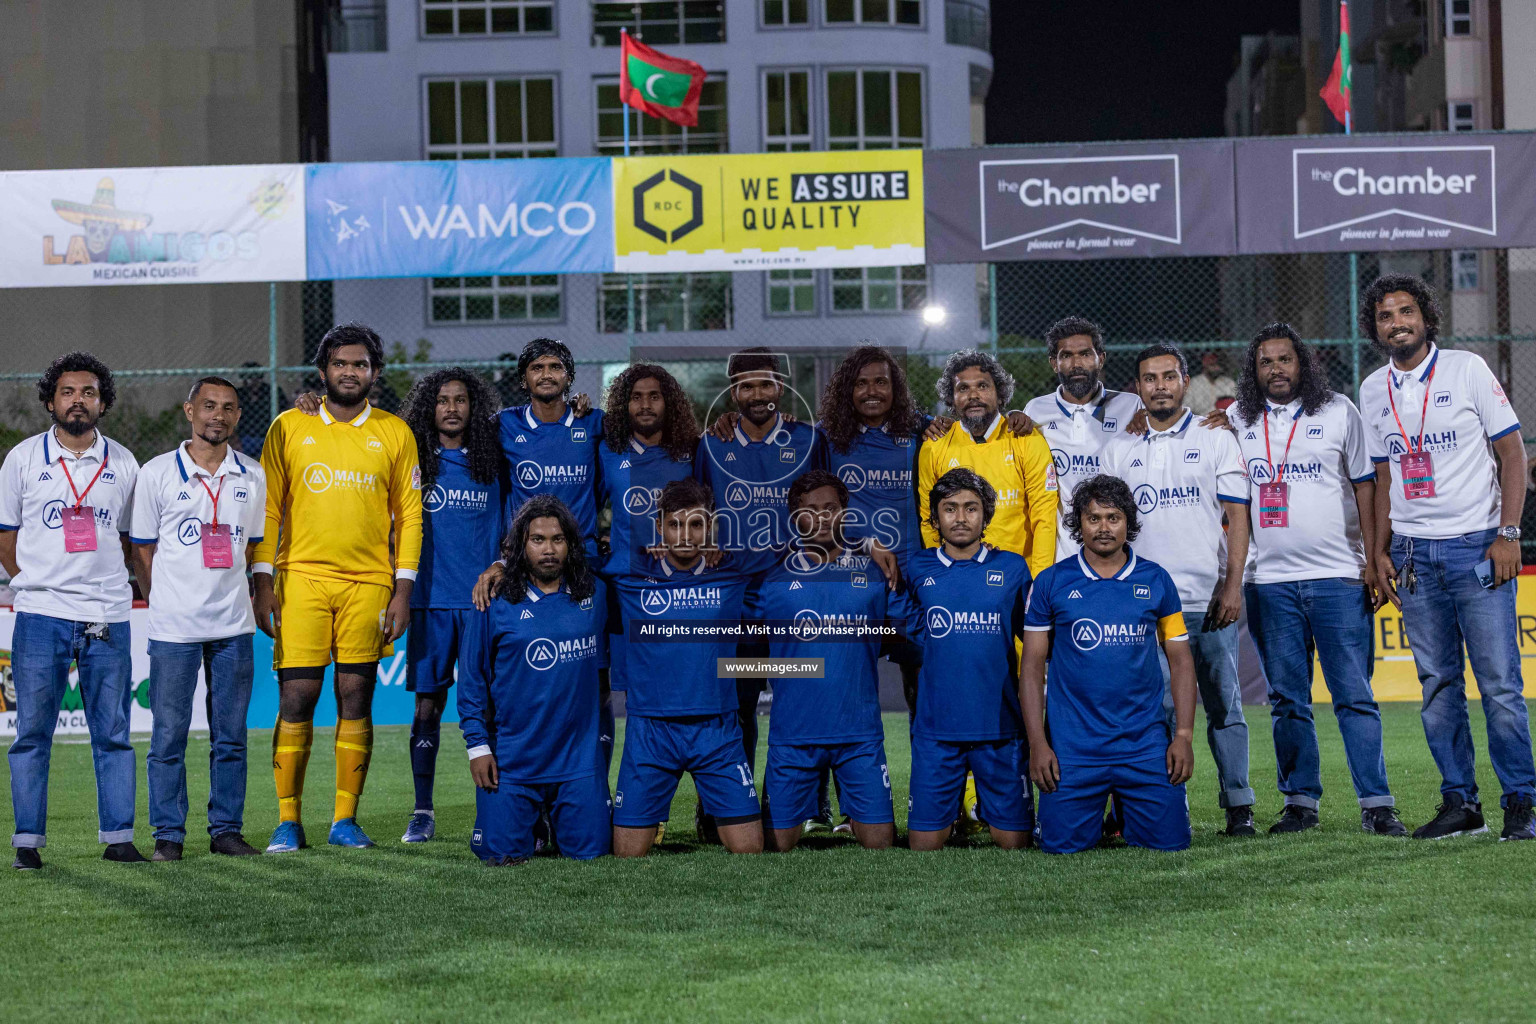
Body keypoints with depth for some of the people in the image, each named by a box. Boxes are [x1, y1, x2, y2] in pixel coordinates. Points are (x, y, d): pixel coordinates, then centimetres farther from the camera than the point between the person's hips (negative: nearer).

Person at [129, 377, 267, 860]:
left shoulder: (252, 476, 7)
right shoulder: (157, 473, -1)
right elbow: (142, 549, 5)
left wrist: (230, 594, 11)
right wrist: (165, 603, 5)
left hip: (233, 625, 3)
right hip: (173, 625, -3)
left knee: (231, 734, 6)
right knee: (168, 734, 0)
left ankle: (226, 829, 14)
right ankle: (168, 833, 8)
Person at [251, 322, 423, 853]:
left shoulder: (394, 433, 7)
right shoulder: (289, 427, 5)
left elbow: (408, 513, 8)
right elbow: (268, 508, 6)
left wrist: (403, 588, 0)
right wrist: (263, 582, -1)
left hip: (369, 583, 1)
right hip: (301, 578, -1)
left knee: (356, 699, 2)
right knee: (296, 699, -4)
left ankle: (345, 819, 9)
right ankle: (288, 822, 3)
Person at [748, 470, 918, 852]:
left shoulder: (873, 571, 7)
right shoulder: (773, 577, 4)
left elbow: (910, 624, 13)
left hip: (860, 733, 1)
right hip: (792, 732, 0)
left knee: (878, 841, -1)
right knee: (778, 843, 2)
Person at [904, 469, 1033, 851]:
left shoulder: (1012, 568, 5)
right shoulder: (918, 569, 5)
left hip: (999, 726, 0)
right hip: (936, 728, 0)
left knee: (1013, 841, 2)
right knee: (924, 842, 0)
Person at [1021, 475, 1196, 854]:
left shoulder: (1156, 580, 5)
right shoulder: (1051, 583, 1)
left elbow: (1180, 661, 8)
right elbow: (1033, 667, 3)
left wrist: (1184, 735, -2)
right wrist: (1037, 743, -5)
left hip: (1145, 742, 1)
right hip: (1072, 746, -1)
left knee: (1169, 840, -5)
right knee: (1063, 844, -7)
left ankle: (1125, 809, 28)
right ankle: (1097, 810, 28)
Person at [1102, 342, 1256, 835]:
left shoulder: (1216, 440, 8)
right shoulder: (1119, 451, 14)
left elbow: (1237, 518, 3)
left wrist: (1233, 585, -7)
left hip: (1208, 600, -2)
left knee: (1222, 702, 0)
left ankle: (1239, 806, 5)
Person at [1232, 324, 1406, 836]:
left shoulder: (1339, 412, 4)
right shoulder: (1237, 421, 9)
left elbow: (1365, 486, 4)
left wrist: (1375, 563, -2)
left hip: (1339, 577, -2)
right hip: (1269, 579, 2)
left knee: (1354, 695, -5)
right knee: (1287, 699, 6)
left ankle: (1376, 804, -3)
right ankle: (1300, 802, 12)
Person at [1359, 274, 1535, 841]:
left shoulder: (1467, 369, -2)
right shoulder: (1373, 390, 11)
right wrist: (1379, 551, 9)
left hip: (1476, 545, -4)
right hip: (1412, 554, 4)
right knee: (1438, 685, 6)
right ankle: (1460, 802, 12)